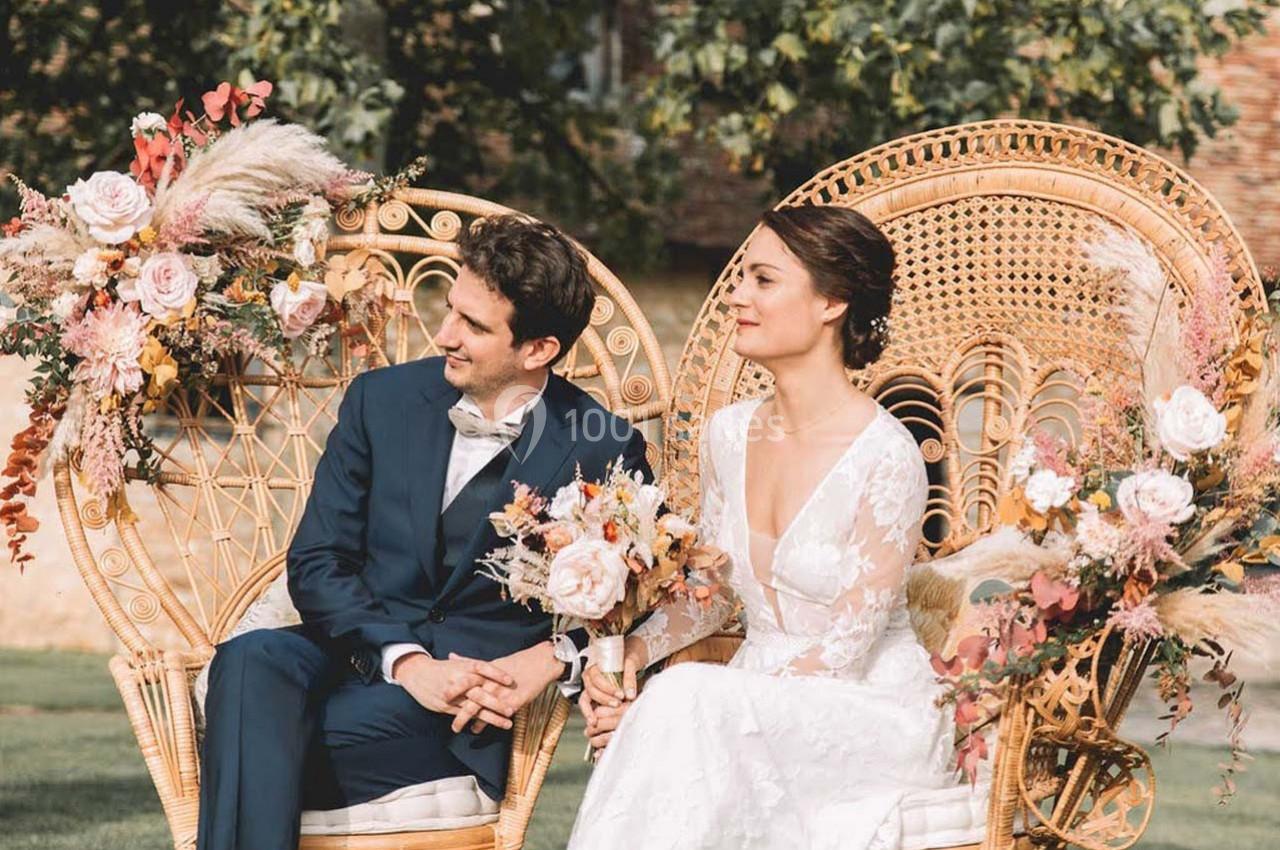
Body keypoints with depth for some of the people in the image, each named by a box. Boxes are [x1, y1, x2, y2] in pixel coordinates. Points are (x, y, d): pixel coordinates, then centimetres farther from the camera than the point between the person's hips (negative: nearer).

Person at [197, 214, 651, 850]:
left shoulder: (605, 452, 0)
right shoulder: (382, 399, 8)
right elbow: (315, 563, 4)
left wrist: (554, 657, -18)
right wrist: (406, 661, -14)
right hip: (360, 653, 4)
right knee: (252, 660, -33)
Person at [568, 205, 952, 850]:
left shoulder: (887, 459, -16)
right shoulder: (728, 435, 5)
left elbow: (845, 650, -16)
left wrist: (666, 711, -22)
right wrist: (633, 652, -6)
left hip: (874, 711, -5)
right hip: (759, 695, 5)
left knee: (685, 700, -33)